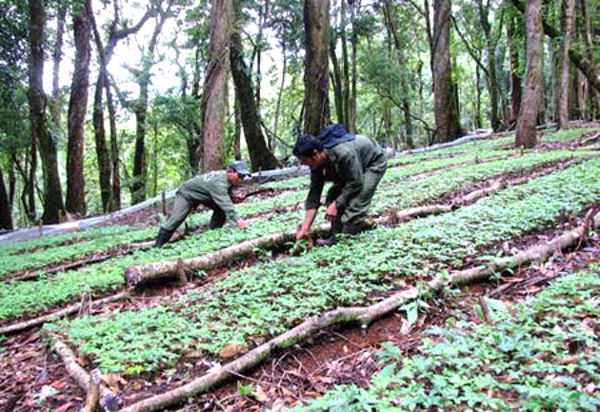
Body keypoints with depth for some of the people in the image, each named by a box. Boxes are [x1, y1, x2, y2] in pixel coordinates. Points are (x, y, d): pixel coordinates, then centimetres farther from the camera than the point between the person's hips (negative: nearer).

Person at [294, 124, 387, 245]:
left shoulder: (344, 153, -42)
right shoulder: (316, 163, -17)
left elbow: (355, 183, -31)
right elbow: (314, 195, -14)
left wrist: (336, 204, -27)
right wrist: (305, 228, -16)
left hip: (374, 162, -7)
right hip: (352, 168, 8)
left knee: (355, 204, -21)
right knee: (332, 197, -5)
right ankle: (336, 235, 3)